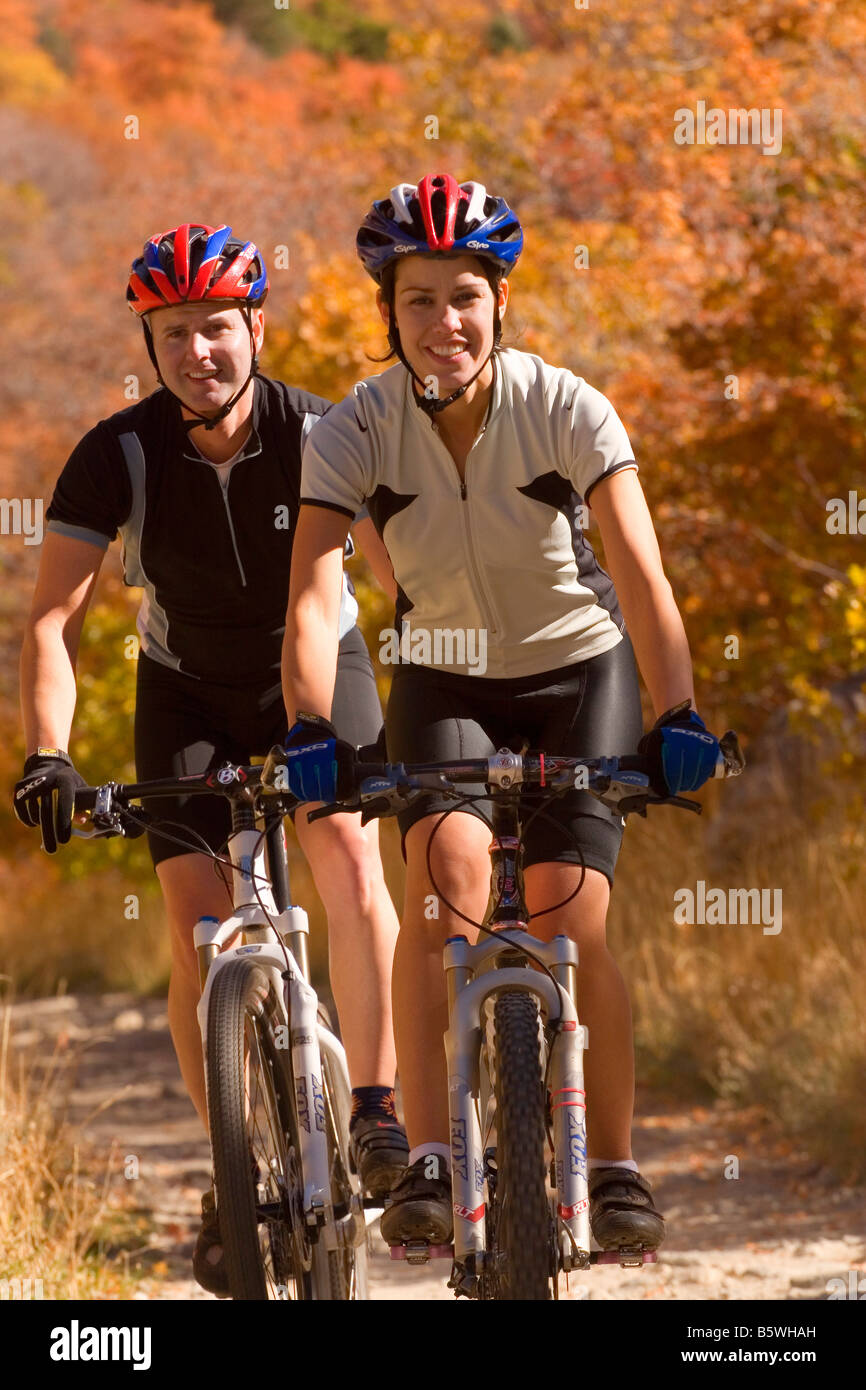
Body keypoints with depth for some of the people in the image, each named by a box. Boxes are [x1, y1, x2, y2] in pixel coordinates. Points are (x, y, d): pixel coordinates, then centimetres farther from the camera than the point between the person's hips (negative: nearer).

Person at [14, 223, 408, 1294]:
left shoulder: (318, 436, -23)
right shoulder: (118, 455, -22)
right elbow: (54, 616, -25)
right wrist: (46, 755, -39)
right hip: (188, 692, 1)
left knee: (347, 851, -26)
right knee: (198, 922, -11)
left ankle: (376, 1107, -20)